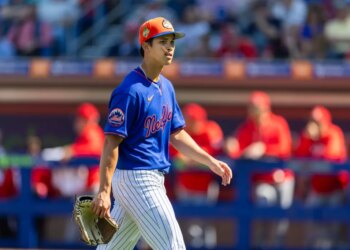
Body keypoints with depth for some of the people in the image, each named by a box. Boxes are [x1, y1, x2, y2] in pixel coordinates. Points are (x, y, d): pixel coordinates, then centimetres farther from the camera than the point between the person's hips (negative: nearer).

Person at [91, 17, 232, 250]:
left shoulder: (166, 87, 14)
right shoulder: (130, 90, -15)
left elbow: (176, 134, 18)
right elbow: (112, 142, -18)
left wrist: (211, 161, 8)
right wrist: (104, 191, -22)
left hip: (152, 180, 9)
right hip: (136, 178, -9)